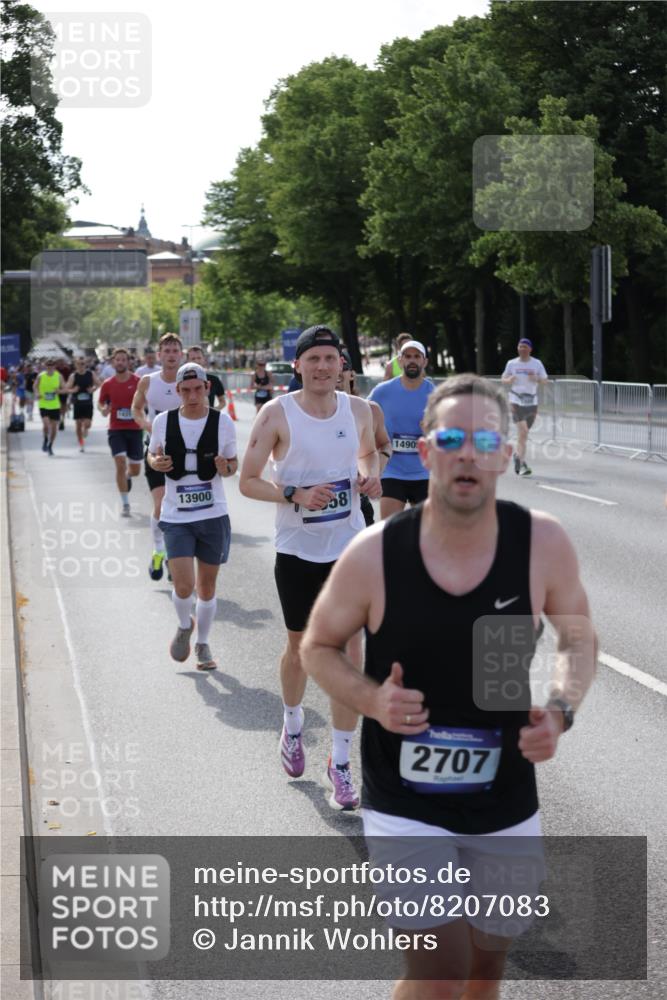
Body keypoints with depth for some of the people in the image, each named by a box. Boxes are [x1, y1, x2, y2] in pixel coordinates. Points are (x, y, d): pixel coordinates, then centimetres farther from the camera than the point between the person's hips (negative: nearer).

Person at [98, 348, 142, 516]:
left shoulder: (138, 381, -5)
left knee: (135, 469, 9)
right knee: (120, 464, -14)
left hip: (135, 429, 1)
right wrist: (103, 410, -9)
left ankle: (127, 477, 48)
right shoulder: (108, 384, 0)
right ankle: (125, 504, -6)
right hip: (116, 430, 0)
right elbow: (100, 403, 13)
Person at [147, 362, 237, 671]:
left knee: (207, 585, 9)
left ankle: (203, 644, 30)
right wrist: (156, 463, -10)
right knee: (184, 585, -12)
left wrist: (226, 468, -16)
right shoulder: (163, 421, -3)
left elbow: (234, 462, 8)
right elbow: (152, 454, 13)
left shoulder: (222, 422, -4)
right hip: (176, 517, 0)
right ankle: (185, 626, 21)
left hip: (213, 515, 1)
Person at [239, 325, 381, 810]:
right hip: (297, 551, -2)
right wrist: (295, 495, -22)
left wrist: (370, 476, -3)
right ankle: (293, 727, 43)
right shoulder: (276, 414, -10)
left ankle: (341, 762, 5)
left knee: (349, 651, -4)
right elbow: (248, 481, -7)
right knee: (300, 646, 14)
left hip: (350, 548, 2)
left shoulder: (358, 409, 1)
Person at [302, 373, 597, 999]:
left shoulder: (543, 543, -13)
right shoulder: (374, 555, -16)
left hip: (507, 807, 3)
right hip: (403, 807, -3)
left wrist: (560, 709, -15)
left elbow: (578, 638, 4)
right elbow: (319, 647, 0)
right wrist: (371, 699, -20)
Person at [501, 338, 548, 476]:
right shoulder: (512, 363, 3)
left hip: (532, 401, 2)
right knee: (523, 432, -16)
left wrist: (537, 379, -18)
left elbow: (545, 380, 4)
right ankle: (522, 464, -15)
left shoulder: (537, 364, 3)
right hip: (516, 401, -2)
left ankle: (518, 455, 35)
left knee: (523, 433, 10)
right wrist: (509, 380, -13)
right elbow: (503, 379, 11)